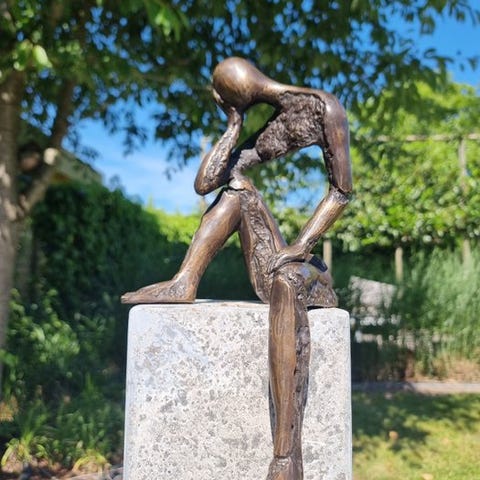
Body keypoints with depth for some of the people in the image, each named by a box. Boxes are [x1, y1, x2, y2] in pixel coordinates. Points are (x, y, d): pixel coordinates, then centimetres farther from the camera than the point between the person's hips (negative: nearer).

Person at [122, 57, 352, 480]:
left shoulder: (324, 107, -2)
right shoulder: (267, 136, 16)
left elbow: (342, 190, -11)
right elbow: (204, 184, 8)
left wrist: (301, 246, -22)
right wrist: (234, 124, 11)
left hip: (308, 264, -6)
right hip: (278, 264, 7)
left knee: (286, 280, -40)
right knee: (235, 182, 0)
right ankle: (184, 283, -9)